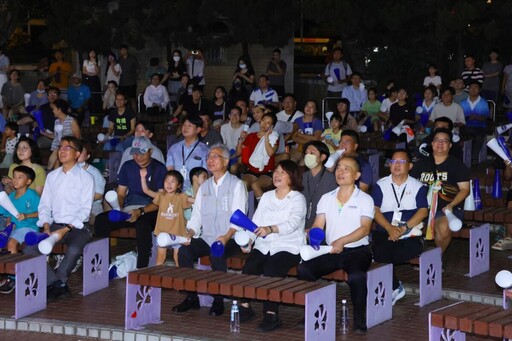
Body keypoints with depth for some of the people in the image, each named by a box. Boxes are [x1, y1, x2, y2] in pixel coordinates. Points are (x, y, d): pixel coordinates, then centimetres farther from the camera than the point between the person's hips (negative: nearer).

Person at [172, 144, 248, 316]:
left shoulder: (236, 185, 0)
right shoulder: (204, 187, 19)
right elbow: (196, 215, 15)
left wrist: (226, 237, -26)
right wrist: (190, 233, -6)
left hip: (230, 239, -5)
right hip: (207, 238, 5)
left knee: (217, 254, -35)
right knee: (184, 251, -21)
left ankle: (218, 301, -23)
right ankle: (191, 297, -14)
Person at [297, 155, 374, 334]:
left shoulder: (365, 199, 2)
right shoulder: (326, 198, 16)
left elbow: (365, 228, -11)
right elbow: (318, 225, 9)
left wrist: (342, 241, -26)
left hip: (357, 250, -4)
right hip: (330, 251, 4)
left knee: (357, 275, -35)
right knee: (303, 269, -20)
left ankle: (359, 318, -16)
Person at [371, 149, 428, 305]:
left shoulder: (418, 186, 11)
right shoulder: (381, 185, 13)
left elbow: (423, 211, -1)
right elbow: (375, 210, 1)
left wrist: (404, 228, -16)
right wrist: (390, 228, -17)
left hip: (410, 233, 0)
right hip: (384, 230, 0)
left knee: (414, 248, -32)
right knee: (380, 250, -31)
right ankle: (395, 288, -14)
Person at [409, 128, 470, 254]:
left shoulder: (457, 165, 8)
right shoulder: (421, 164, 19)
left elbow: (464, 189, 3)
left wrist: (451, 205, -13)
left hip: (447, 209, -3)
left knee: (443, 227, -36)